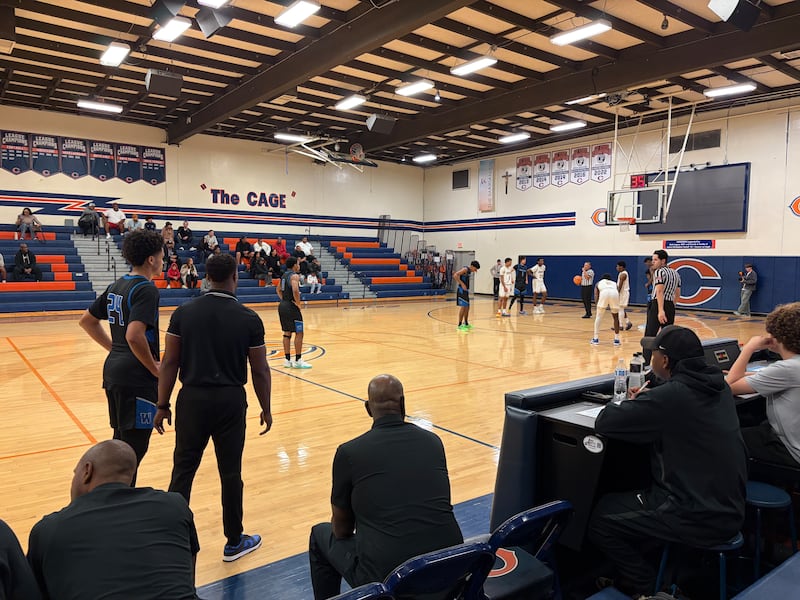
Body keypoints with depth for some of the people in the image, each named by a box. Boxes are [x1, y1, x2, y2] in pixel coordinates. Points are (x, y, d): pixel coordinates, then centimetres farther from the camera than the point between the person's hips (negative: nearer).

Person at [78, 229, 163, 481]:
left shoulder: (116, 286, 11)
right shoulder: (146, 289, -16)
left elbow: (86, 320, 20)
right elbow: (134, 336, -28)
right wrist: (156, 369, -15)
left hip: (113, 369, 10)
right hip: (136, 378, -9)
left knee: (120, 442, 19)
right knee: (133, 449, -1)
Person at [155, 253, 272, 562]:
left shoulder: (184, 312, -3)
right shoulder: (249, 319, -7)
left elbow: (169, 363, -2)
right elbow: (260, 371, -3)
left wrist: (163, 405, 7)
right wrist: (266, 409, 8)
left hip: (193, 398, 2)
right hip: (230, 401, -1)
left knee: (183, 470, 12)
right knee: (230, 473, 10)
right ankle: (234, 542, 24)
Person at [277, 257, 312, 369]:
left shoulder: (284, 275, 15)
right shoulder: (294, 276, -13)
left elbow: (278, 289, 28)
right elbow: (295, 290, -29)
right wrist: (298, 303, -17)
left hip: (282, 305, 9)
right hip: (291, 307, -9)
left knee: (287, 333, 13)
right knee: (299, 333, -2)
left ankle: (287, 360, 17)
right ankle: (298, 361, 0)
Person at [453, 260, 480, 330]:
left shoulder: (469, 271, 14)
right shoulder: (465, 269, -15)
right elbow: (455, 275, -26)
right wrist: (462, 284, -26)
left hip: (465, 290, 10)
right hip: (461, 290, -10)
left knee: (467, 307, 15)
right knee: (463, 307, -10)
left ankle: (466, 323, 26)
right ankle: (460, 325, -6)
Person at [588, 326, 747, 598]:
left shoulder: (671, 395, -23)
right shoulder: (719, 387, 2)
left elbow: (605, 422, -18)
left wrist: (631, 405, 2)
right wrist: (645, 403, 14)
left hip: (697, 518, -8)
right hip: (730, 511, 8)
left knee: (601, 518, 6)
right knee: (631, 495, 27)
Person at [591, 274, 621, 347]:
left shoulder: (599, 283, 36)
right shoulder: (614, 283, 40)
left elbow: (596, 295, 19)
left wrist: (596, 305, 16)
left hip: (604, 293, -1)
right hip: (614, 293, 1)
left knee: (599, 317, 15)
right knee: (616, 317, 19)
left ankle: (595, 339, 16)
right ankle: (616, 340, 22)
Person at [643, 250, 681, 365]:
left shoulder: (659, 272, -9)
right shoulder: (675, 273, 16)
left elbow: (660, 291, -20)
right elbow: (677, 294, 19)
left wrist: (661, 310, -28)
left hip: (657, 305, -8)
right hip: (671, 306, 8)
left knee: (649, 337, -6)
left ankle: (645, 363, -10)